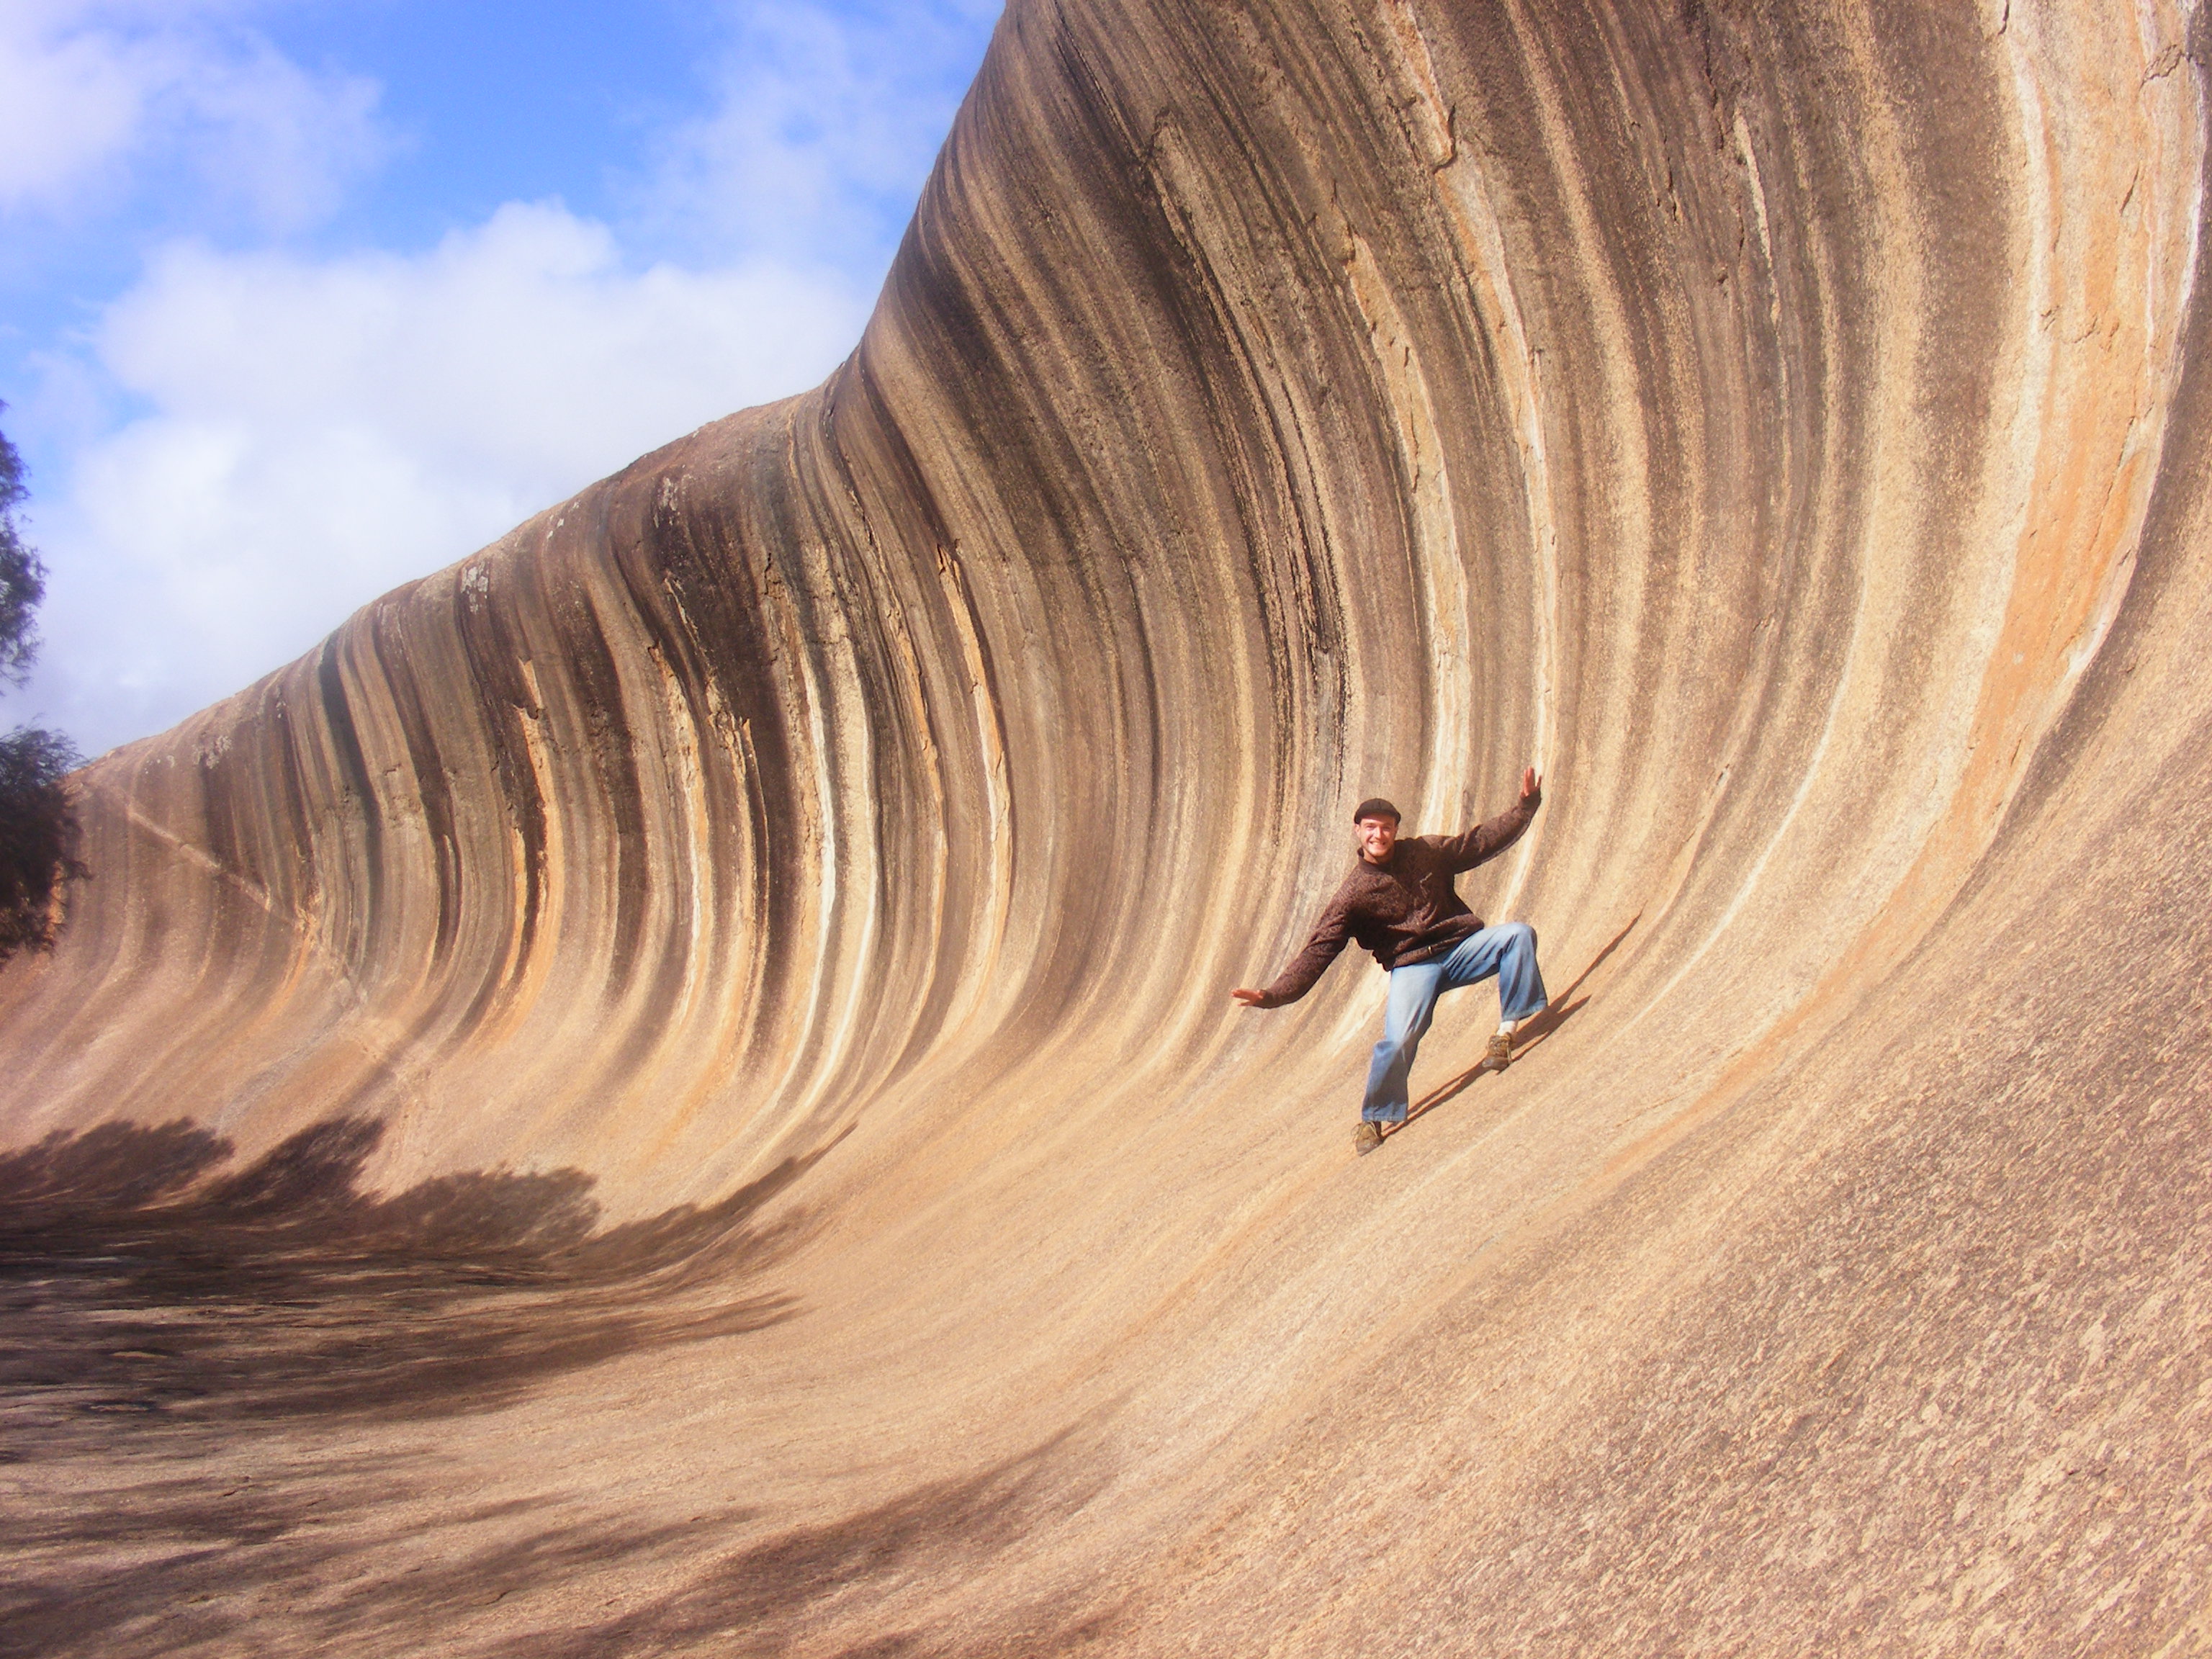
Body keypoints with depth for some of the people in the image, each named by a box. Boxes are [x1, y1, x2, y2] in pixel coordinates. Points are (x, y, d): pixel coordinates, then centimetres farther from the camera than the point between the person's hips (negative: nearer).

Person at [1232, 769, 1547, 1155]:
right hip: (1413, 967, -3)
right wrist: (1274, 995, -23)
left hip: (1461, 947, 3)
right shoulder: (1353, 895, -6)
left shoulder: (1427, 851, 3)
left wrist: (1526, 805, 6)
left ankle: (1506, 1032, -13)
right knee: (1398, 1040, -27)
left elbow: (1483, 841, 15)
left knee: (1518, 933, -23)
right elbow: (1317, 952, -11)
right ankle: (1372, 1120, -1)